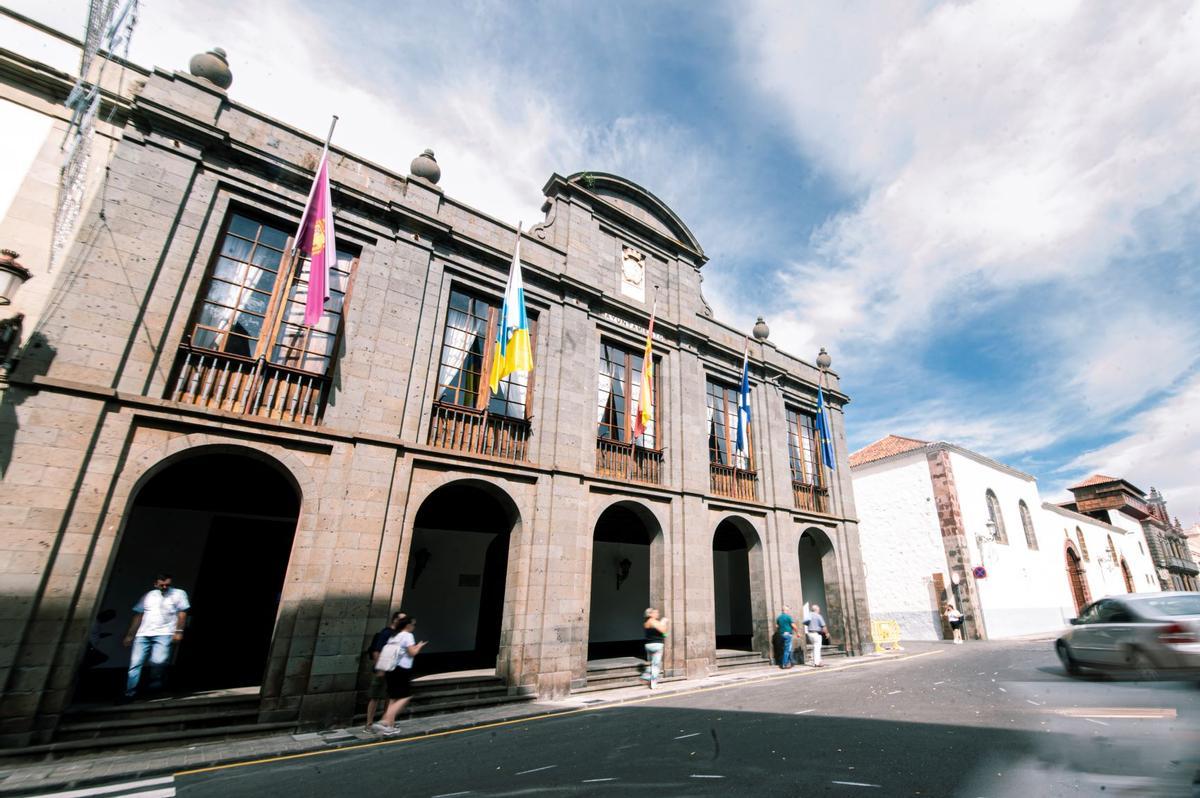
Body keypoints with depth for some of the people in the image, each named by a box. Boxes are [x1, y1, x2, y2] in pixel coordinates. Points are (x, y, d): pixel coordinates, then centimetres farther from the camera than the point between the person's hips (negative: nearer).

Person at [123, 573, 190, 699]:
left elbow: (182, 613, 1)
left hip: (164, 634, -4)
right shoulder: (148, 596, 17)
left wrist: (178, 632, -8)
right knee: (135, 664, 0)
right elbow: (138, 616, 19)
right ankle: (129, 693, 14)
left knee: (158, 661, -21)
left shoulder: (178, 594, 6)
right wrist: (130, 635, 14)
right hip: (143, 634, 4)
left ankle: (155, 681, 7)